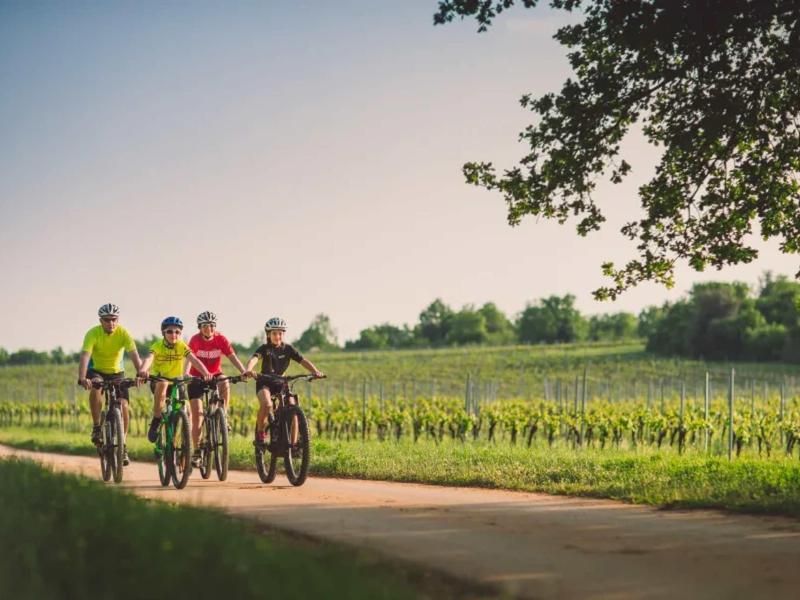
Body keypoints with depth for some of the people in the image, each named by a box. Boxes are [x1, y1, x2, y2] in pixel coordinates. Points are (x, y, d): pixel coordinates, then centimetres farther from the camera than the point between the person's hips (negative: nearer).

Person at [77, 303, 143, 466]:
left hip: (117, 373, 1)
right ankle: (96, 427, -19)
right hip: (97, 371, -1)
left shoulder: (123, 333, -21)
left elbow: (134, 355, -32)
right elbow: (85, 356, -36)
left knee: (123, 406, -14)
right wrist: (82, 378, -52)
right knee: (95, 388, -35)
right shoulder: (93, 334, -24)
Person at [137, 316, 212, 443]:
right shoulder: (157, 346, -15)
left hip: (176, 383, 3)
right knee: (162, 383, -38)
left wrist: (206, 373, -43)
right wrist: (143, 370, -57)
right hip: (158, 383, -3)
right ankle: (156, 421, -26)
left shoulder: (182, 346, -9)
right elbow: (149, 359, -34)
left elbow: (194, 360, -24)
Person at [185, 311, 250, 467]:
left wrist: (244, 371, -39)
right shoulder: (195, 340, -20)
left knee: (225, 385, -34)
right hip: (197, 377, -1)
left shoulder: (221, 339, -15)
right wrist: (185, 374, -53)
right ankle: (196, 451, 2)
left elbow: (232, 356, -23)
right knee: (197, 414, -6)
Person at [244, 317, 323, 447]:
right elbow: (253, 359, -32)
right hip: (264, 383, -3)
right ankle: (260, 432, -10)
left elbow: (303, 360, -14)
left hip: (280, 382, 3)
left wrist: (315, 371, -32)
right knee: (266, 404, -33)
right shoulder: (264, 348, -13)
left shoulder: (288, 348, -5)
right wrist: (248, 370, -55)